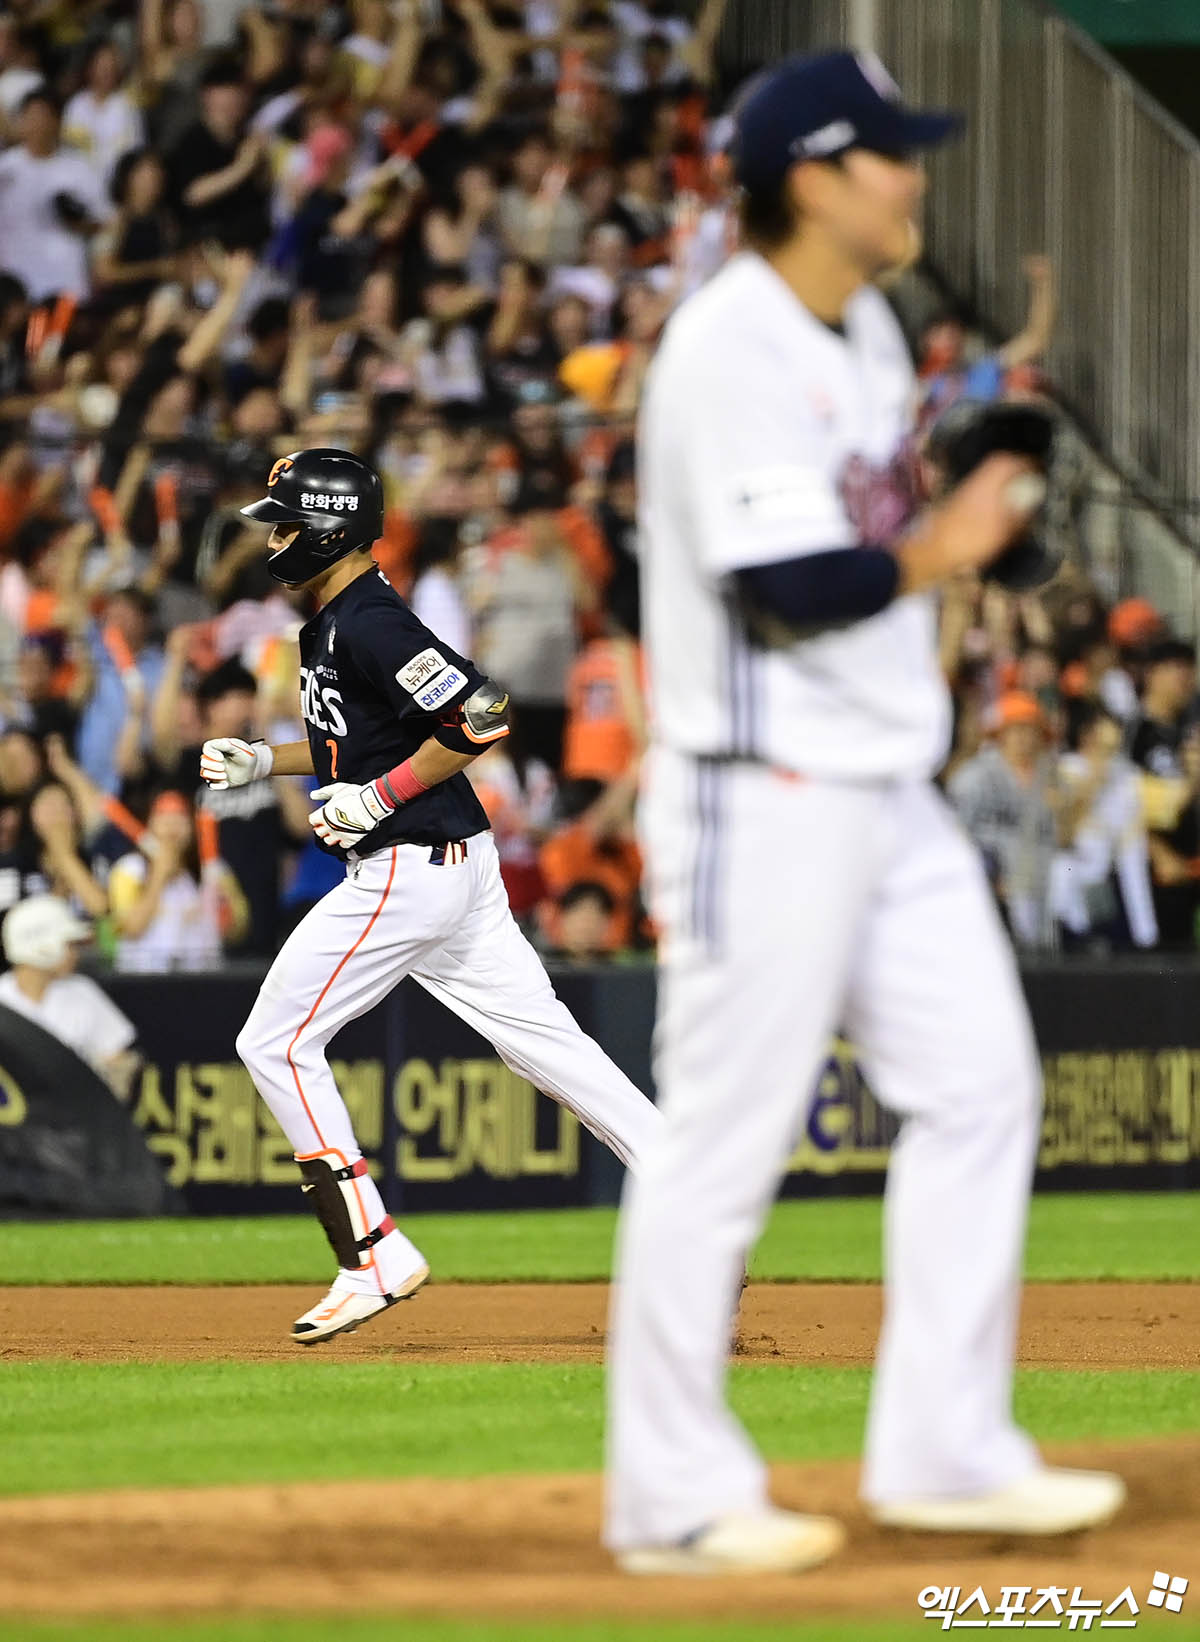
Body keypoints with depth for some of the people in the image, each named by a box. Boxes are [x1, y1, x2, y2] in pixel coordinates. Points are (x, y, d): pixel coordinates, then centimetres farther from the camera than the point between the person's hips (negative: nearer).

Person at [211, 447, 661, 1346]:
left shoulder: (370, 623, -17)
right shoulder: (334, 621, 15)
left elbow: (480, 715, -24)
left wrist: (378, 797, -19)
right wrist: (261, 760, 17)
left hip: (408, 869, -10)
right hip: (454, 865, 10)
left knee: (277, 1045, -3)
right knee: (546, 1042, 9)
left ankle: (375, 1257, -3)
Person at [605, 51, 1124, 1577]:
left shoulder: (866, 334, 13)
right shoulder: (732, 349, -17)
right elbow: (786, 585, -24)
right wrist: (940, 549, -10)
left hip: (886, 790, 10)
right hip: (761, 800, -10)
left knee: (978, 1080, 8)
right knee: (723, 1141, -4)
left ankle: (944, 1450, 14)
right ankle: (673, 1495, 4)